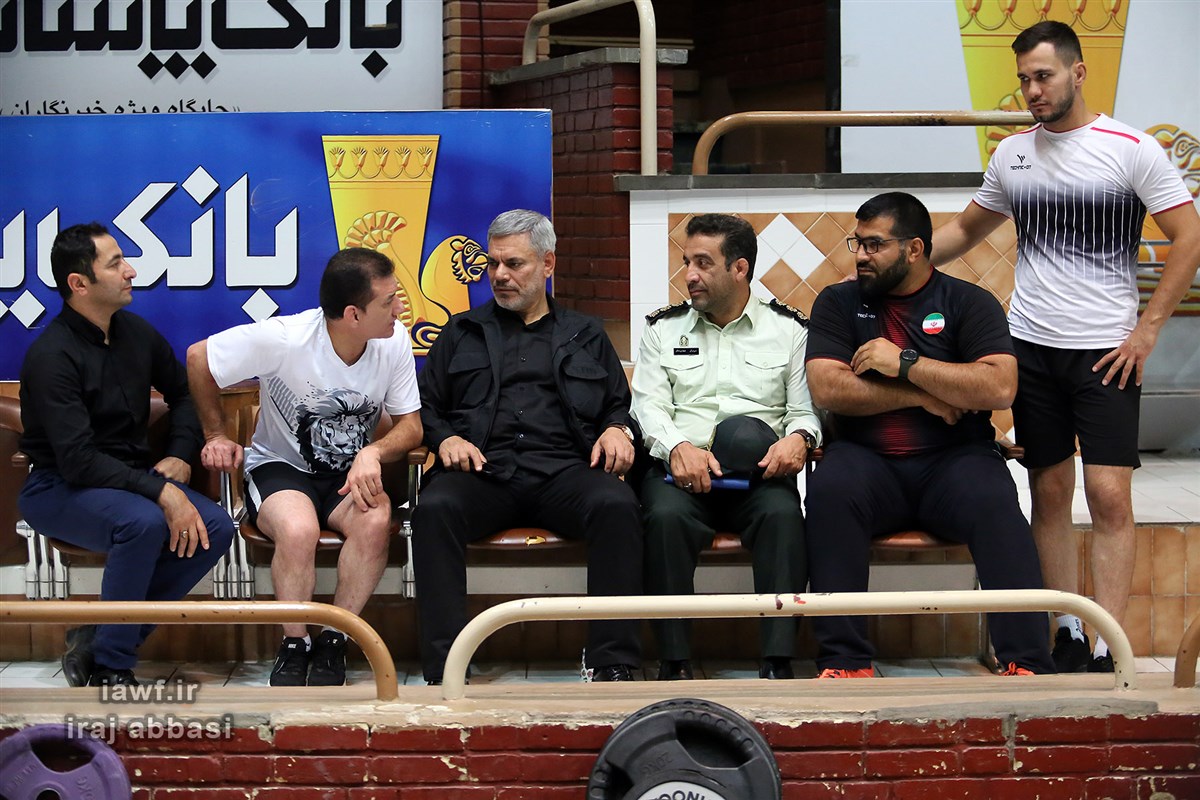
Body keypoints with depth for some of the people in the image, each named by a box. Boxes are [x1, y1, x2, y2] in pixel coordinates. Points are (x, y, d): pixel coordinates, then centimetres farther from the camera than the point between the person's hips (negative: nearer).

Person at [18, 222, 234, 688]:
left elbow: (184, 393, 21)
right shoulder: (52, 355, -18)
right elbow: (78, 460, -26)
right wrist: (160, 491, -31)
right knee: (144, 522, -37)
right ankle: (109, 667, -18)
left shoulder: (136, 332, 5)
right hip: (59, 488, -7)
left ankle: (99, 638, -5)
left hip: (131, 479, 7)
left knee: (216, 528, -18)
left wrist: (180, 456, 4)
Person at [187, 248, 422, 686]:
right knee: (298, 530, -36)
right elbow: (198, 358, -8)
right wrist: (216, 435, -1)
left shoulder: (394, 341, -11)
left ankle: (332, 642, -12)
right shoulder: (283, 339, -22)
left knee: (376, 522, -31)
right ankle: (294, 647, -12)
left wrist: (372, 452, -26)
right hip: (280, 467, -3)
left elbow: (410, 426, -4)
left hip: (351, 472, 3)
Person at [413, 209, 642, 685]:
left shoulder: (585, 336, 26)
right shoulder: (462, 332, 26)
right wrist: (444, 439, -1)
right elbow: (425, 405, 20)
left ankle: (611, 664, -31)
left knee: (617, 506, -34)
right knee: (434, 509, -34)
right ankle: (444, 669, -35)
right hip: (482, 471, 0)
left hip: (563, 470, 0)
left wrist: (618, 429, 1)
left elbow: (620, 406, 24)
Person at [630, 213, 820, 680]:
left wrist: (799, 438, -17)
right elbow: (648, 405, 7)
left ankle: (778, 663, -33)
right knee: (666, 515, -34)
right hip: (681, 467, 1)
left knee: (782, 514, -34)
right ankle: (674, 662, -29)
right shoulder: (663, 329, 20)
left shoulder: (788, 329, 16)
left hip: (758, 476, 0)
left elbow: (807, 407, 8)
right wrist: (677, 446, -15)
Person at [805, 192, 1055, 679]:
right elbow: (827, 388, -4)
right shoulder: (838, 302, 12)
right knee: (830, 488, -32)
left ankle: (1028, 663, -29)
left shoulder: (969, 303, 7)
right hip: (868, 461, 1)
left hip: (953, 460, 0)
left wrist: (905, 364, -10)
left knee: (994, 501, -32)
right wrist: (923, 395, -5)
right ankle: (843, 661, -29)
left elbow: (999, 388, -9)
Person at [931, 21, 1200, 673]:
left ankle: (1106, 653, -7)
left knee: (1109, 497, -10)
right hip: (1032, 348, 4)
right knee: (1050, 494, 6)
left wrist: (1146, 330, -8)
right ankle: (1067, 641, 15)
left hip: (1106, 351, -4)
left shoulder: (1131, 149, -4)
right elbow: (965, 230, 22)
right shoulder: (1012, 153, 9)